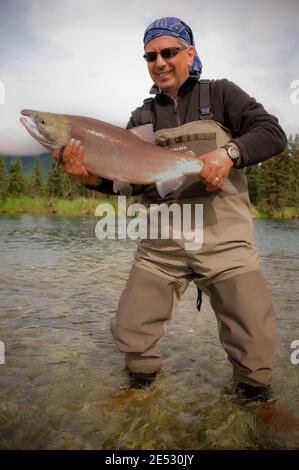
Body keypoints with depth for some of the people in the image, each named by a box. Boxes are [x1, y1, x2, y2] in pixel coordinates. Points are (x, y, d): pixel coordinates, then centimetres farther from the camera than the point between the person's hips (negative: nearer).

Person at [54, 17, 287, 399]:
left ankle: (254, 390, 27)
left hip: (225, 241, -2)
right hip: (160, 246, 3)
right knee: (130, 334, 1)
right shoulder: (142, 117, 15)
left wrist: (228, 152, -22)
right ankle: (144, 380, 32)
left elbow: (273, 133, -3)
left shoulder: (220, 94, 8)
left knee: (256, 346, -5)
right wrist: (88, 175, -13)